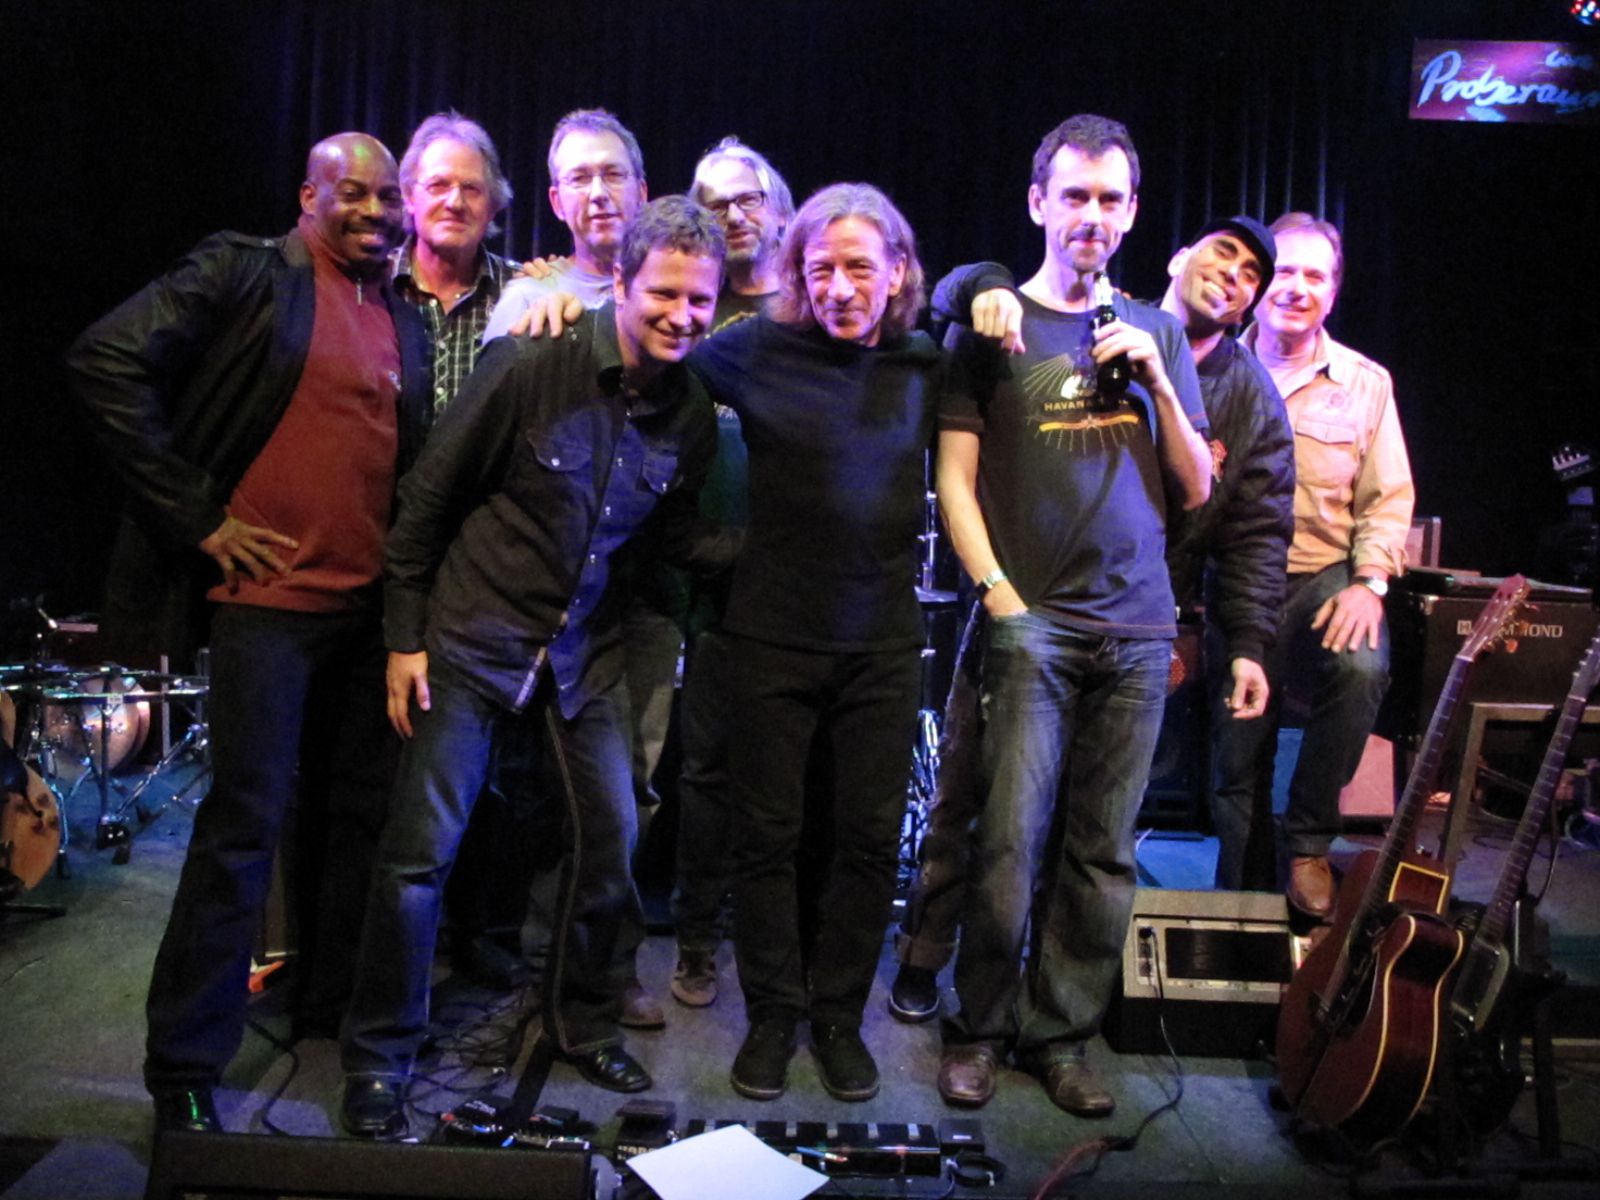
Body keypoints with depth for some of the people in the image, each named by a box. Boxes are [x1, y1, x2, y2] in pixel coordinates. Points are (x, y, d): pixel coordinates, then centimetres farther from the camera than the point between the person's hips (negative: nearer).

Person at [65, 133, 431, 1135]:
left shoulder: (407, 323, 15)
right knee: (245, 826, -4)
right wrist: (196, 515, -13)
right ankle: (184, 1075, 10)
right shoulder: (245, 273, -2)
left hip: (370, 605, 6)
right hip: (268, 594, -6)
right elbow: (107, 363, -11)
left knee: (364, 817, 11)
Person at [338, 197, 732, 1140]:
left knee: (614, 835, 6)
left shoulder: (692, 415, -2)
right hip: (474, 635, -4)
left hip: (586, 647, 5)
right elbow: (429, 496, -9)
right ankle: (379, 1061, 16)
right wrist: (404, 638, -7)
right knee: (423, 847, -3)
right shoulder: (532, 364, -17)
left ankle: (589, 1027, 29)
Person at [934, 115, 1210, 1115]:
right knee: (1011, 839, -6)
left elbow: (1197, 490, 14)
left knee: (1103, 851, 6)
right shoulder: (993, 327, 5)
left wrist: (1156, 380, 1)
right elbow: (956, 478, 1)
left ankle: (1061, 1034, 19)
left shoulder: (1157, 334, 16)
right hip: (1033, 621, -3)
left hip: (1139, 631, 4)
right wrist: (998, 594, -10)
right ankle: (981, 1027, 13)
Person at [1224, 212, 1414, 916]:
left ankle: (1308, 842, -8)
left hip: (1326, 575, 1)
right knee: (1239, 757, -1)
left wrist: (1368, 582, -10)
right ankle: (1246, 895, 21)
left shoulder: (1365, 382, 7)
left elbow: (1388, 496, 6)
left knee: (1363, 668, -29)